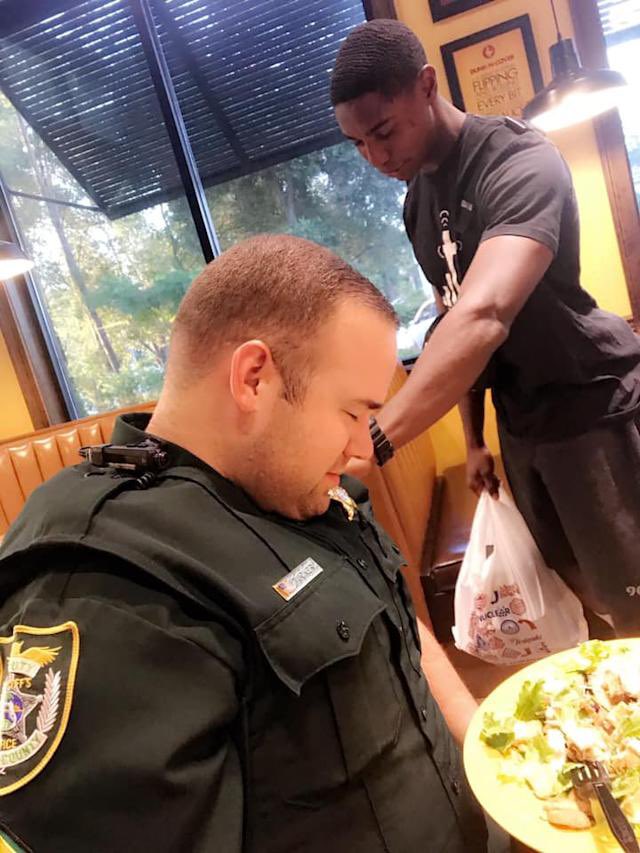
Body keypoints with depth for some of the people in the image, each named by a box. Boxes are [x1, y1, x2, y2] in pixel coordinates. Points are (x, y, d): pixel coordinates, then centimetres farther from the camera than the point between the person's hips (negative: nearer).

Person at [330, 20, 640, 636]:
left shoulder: (520, 162, -21)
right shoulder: (417, 200, 5)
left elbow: (484, 316, -39)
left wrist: (373, 439, -49)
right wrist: (473, 439, 10)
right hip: (521, 423, 7)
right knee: (576, 593, 17)